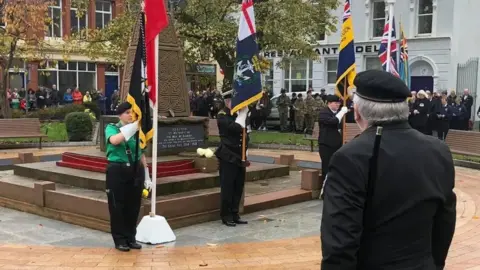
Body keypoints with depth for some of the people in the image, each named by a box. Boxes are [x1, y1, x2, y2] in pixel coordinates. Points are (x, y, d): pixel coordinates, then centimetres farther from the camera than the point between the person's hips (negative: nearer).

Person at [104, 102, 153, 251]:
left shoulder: (137, 131, 7)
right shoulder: (111, 128, -2)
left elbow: (141, 154, 12)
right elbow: (114, 140, -27)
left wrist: (147, 176, 9)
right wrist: (132, 127, -32)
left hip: (135, 171, 4)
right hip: (117, 171, -3)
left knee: (133, 206, 9)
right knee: (117, 206, 2)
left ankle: (131, 238, 22)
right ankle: (120, 240, 13)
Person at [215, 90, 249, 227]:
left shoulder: (239, 114, 14)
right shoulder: (222, 116, -9)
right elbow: (237, 128, -24)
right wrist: (242, 114, -16)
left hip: (240, 156, 7)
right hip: (228, 157, -7)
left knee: (238, 187, 10)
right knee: (228, 187, -1)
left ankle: (235, 214, 19)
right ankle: (226, 216, 8)